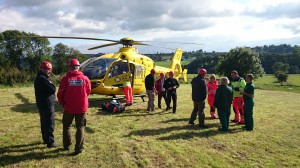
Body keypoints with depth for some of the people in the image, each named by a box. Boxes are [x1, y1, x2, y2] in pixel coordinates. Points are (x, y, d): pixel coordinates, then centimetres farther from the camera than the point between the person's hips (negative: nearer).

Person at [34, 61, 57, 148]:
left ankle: (45, 139, 30)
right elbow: (53, 89, -22)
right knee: (49, 123, -5)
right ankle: (50, 142, 0)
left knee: (44, 122, 18)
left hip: (41, 104, 10)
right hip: (47, 104, -10)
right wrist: (51, 84, -3)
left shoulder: (38, 78, 14)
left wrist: (49, 83, -3)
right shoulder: (43, 78, -19)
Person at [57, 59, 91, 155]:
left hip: (69, 107, 0)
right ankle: (79, 148, 12)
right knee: (80, 127, 11)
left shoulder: (66, 79, -10)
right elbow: (88, 92, 5)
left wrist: (63, 103, 11)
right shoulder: (84, 78, -7)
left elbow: (60, 94, -7)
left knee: (66, 126, 21)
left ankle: (67, 145, 31)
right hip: (82, 107, 0)